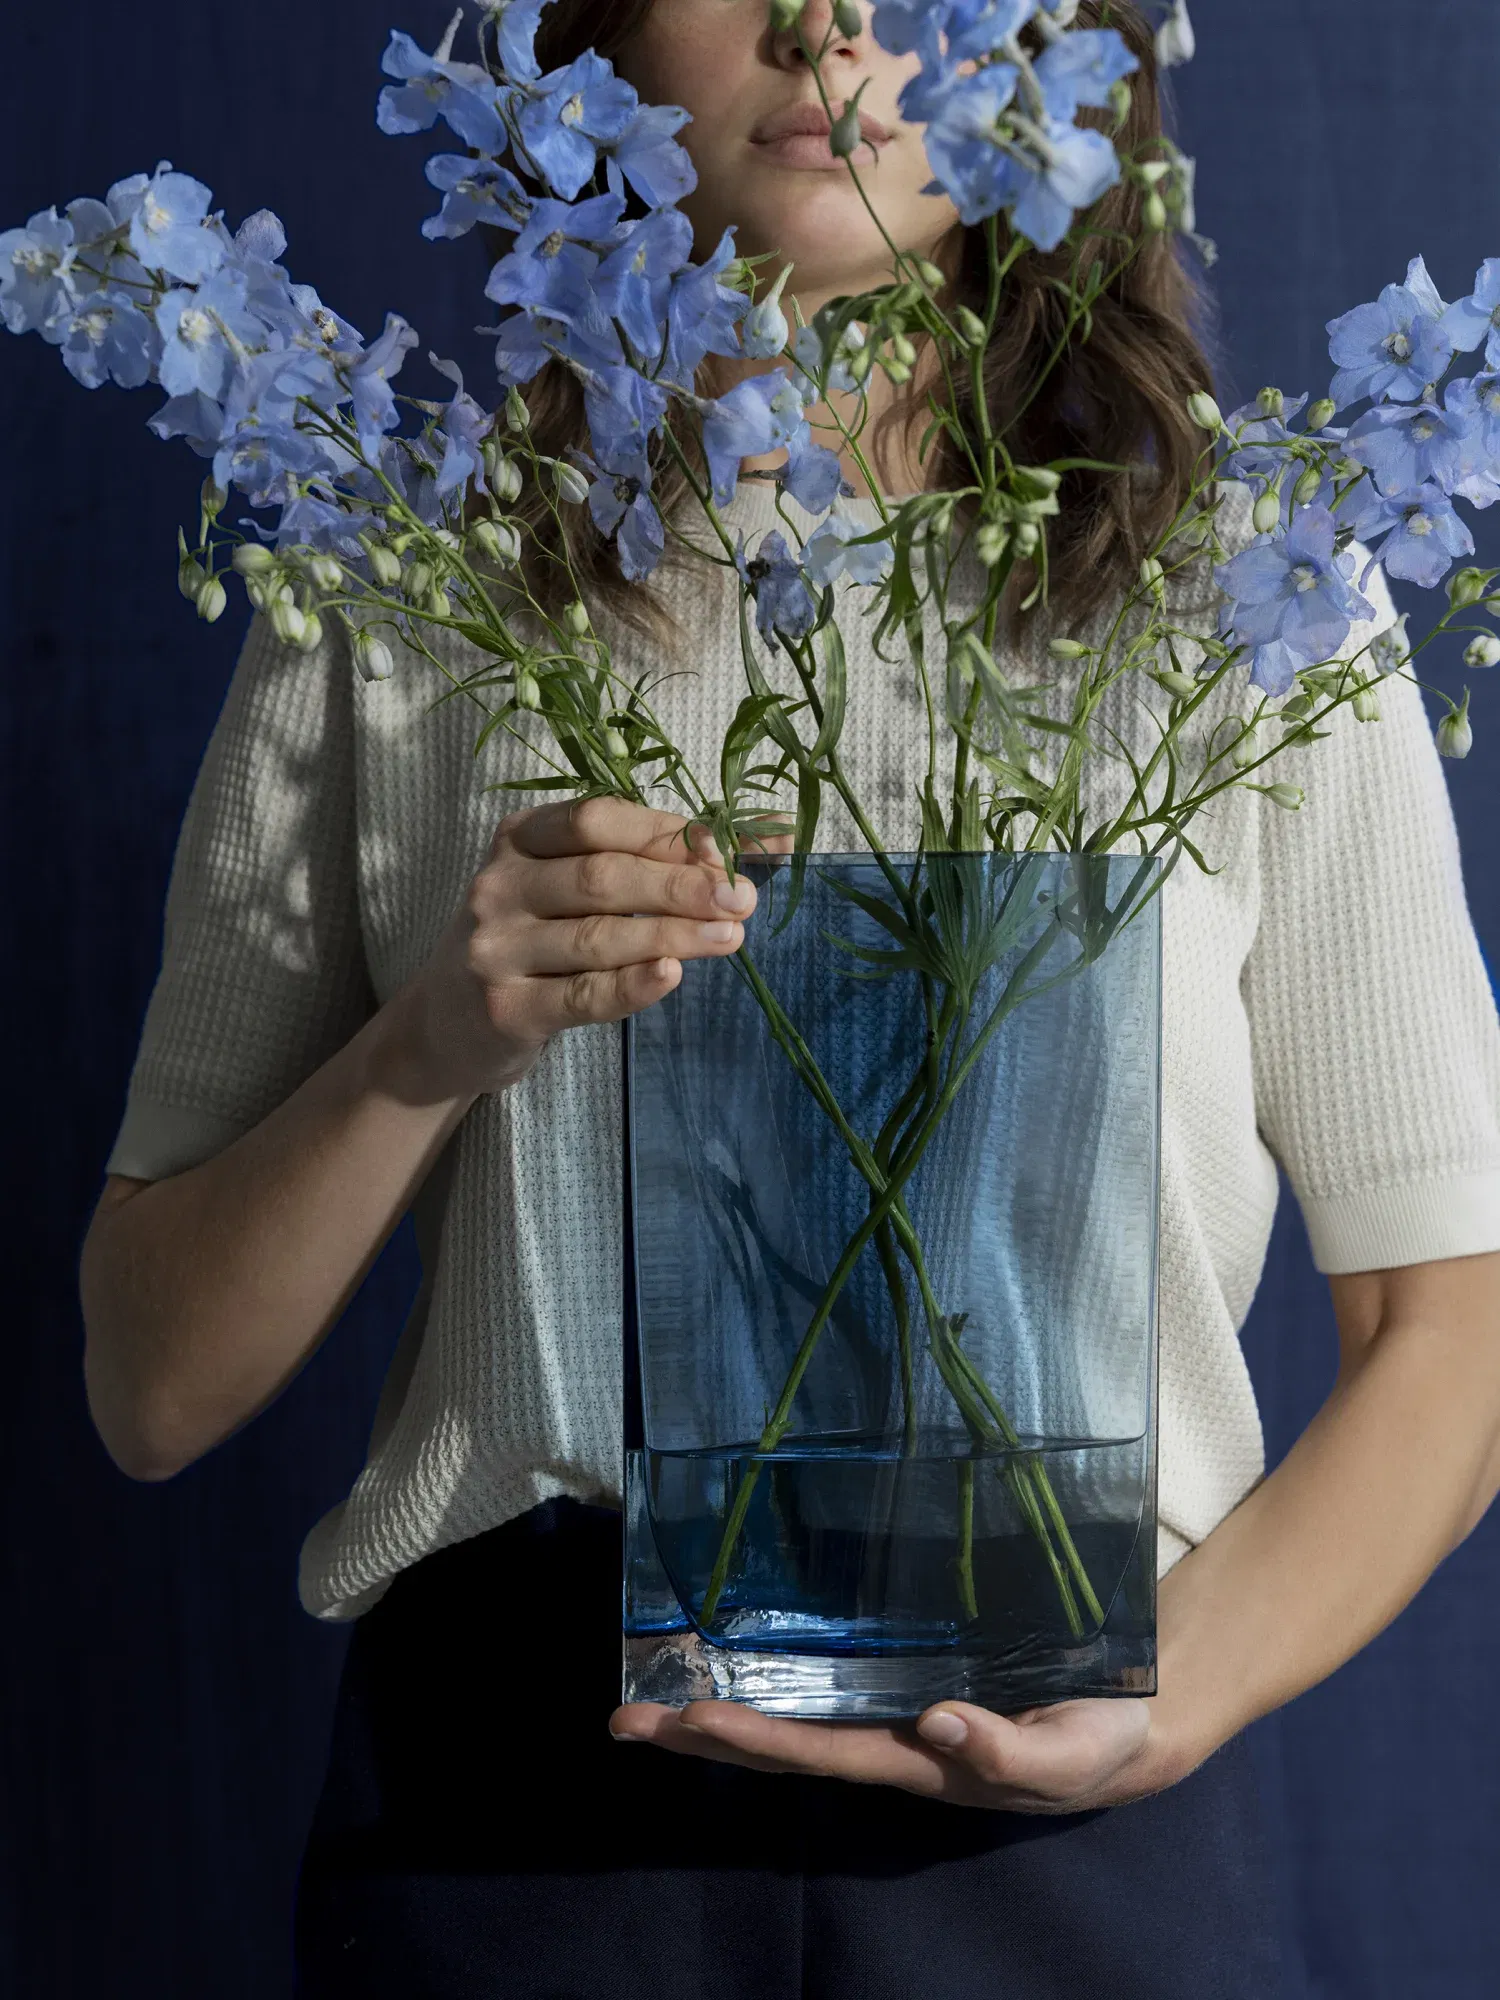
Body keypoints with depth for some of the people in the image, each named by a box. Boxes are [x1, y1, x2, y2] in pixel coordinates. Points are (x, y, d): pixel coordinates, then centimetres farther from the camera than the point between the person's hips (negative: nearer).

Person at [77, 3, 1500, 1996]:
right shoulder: (418, 606, 2)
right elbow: (153, 1395, 2)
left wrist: (1181, 1691, -14)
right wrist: (423, 1051, -15)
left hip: (1072, 1828, 0)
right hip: (509, 1787, 0)